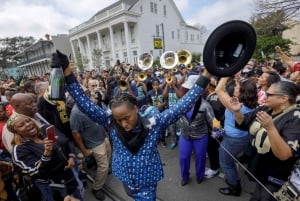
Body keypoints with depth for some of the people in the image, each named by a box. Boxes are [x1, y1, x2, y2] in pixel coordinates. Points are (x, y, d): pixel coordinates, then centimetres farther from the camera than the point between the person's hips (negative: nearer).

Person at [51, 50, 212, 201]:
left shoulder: (154, 124, -24)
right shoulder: (111, 124, -19)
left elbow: (181, 107, -26)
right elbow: (86, 105, -22)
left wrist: (205, 75, -29)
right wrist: (66, 71, -30)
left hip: (147, 184, -3)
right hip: (126, 180, 4)